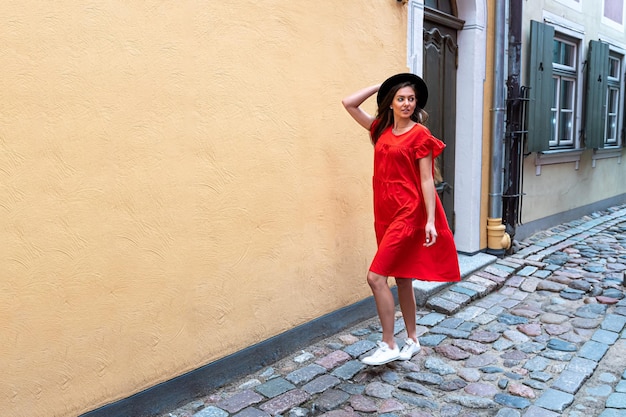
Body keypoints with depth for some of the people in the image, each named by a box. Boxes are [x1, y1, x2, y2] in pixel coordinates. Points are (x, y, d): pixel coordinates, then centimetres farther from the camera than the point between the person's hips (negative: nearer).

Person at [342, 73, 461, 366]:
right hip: (386, 213, 7)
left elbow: (427, 180, -10)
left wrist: (431, 220, -15)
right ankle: (412, 340, 28)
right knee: (402, 279, 14)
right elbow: (349, 103, 11)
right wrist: (382, 86, 9)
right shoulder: (381, 129, 10)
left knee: (376, 276, -12)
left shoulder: (420, 134, -7)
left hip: (408, 213, -7)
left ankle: (388, 346, 0)